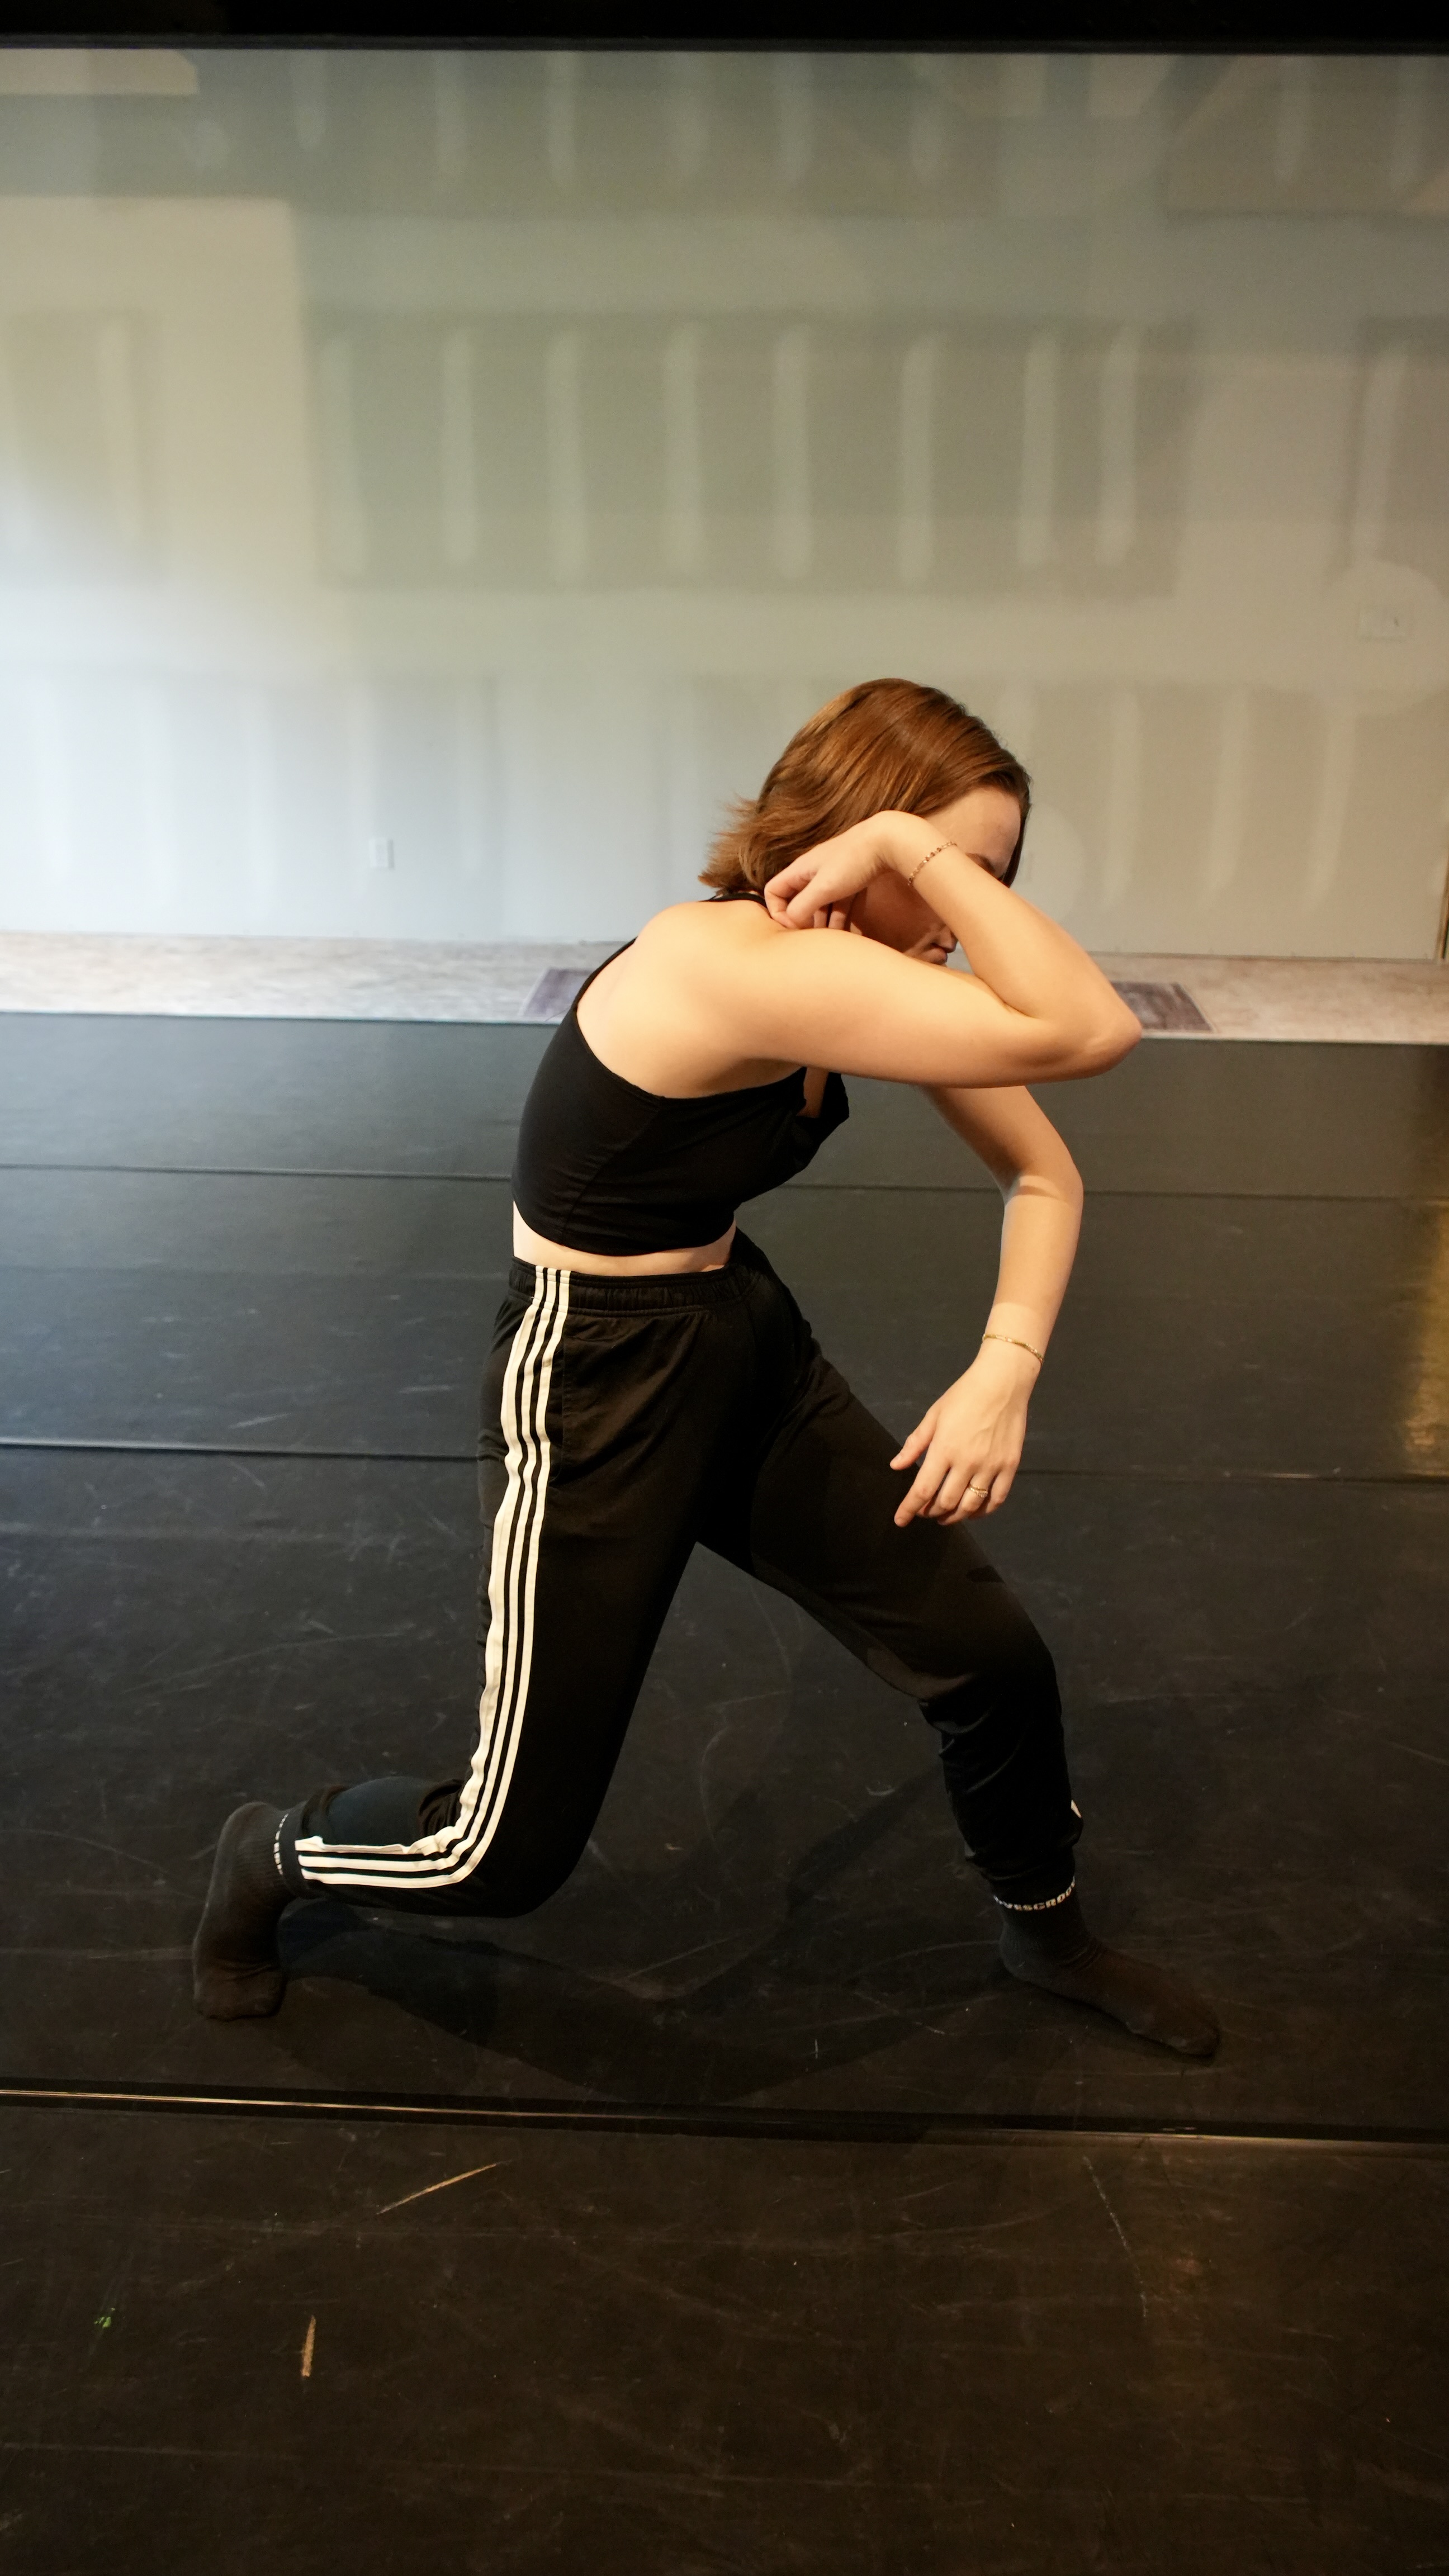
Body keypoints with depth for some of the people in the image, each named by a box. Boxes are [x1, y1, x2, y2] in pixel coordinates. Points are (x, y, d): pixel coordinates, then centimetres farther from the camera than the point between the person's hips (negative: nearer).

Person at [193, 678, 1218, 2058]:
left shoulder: (861, 974, -3)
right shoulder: (733, 965, -31)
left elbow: (1044, 1176, 1)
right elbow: (1088, 1030, -36)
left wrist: (1005, 1368, -12)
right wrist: (913, 845, -32)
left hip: (749, 1347, 8)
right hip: (591, 1386, -8)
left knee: (991, 1657, 7)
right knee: (513, 1849, 4)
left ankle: (1045, 1929, 37)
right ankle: (273, 1853, 37)